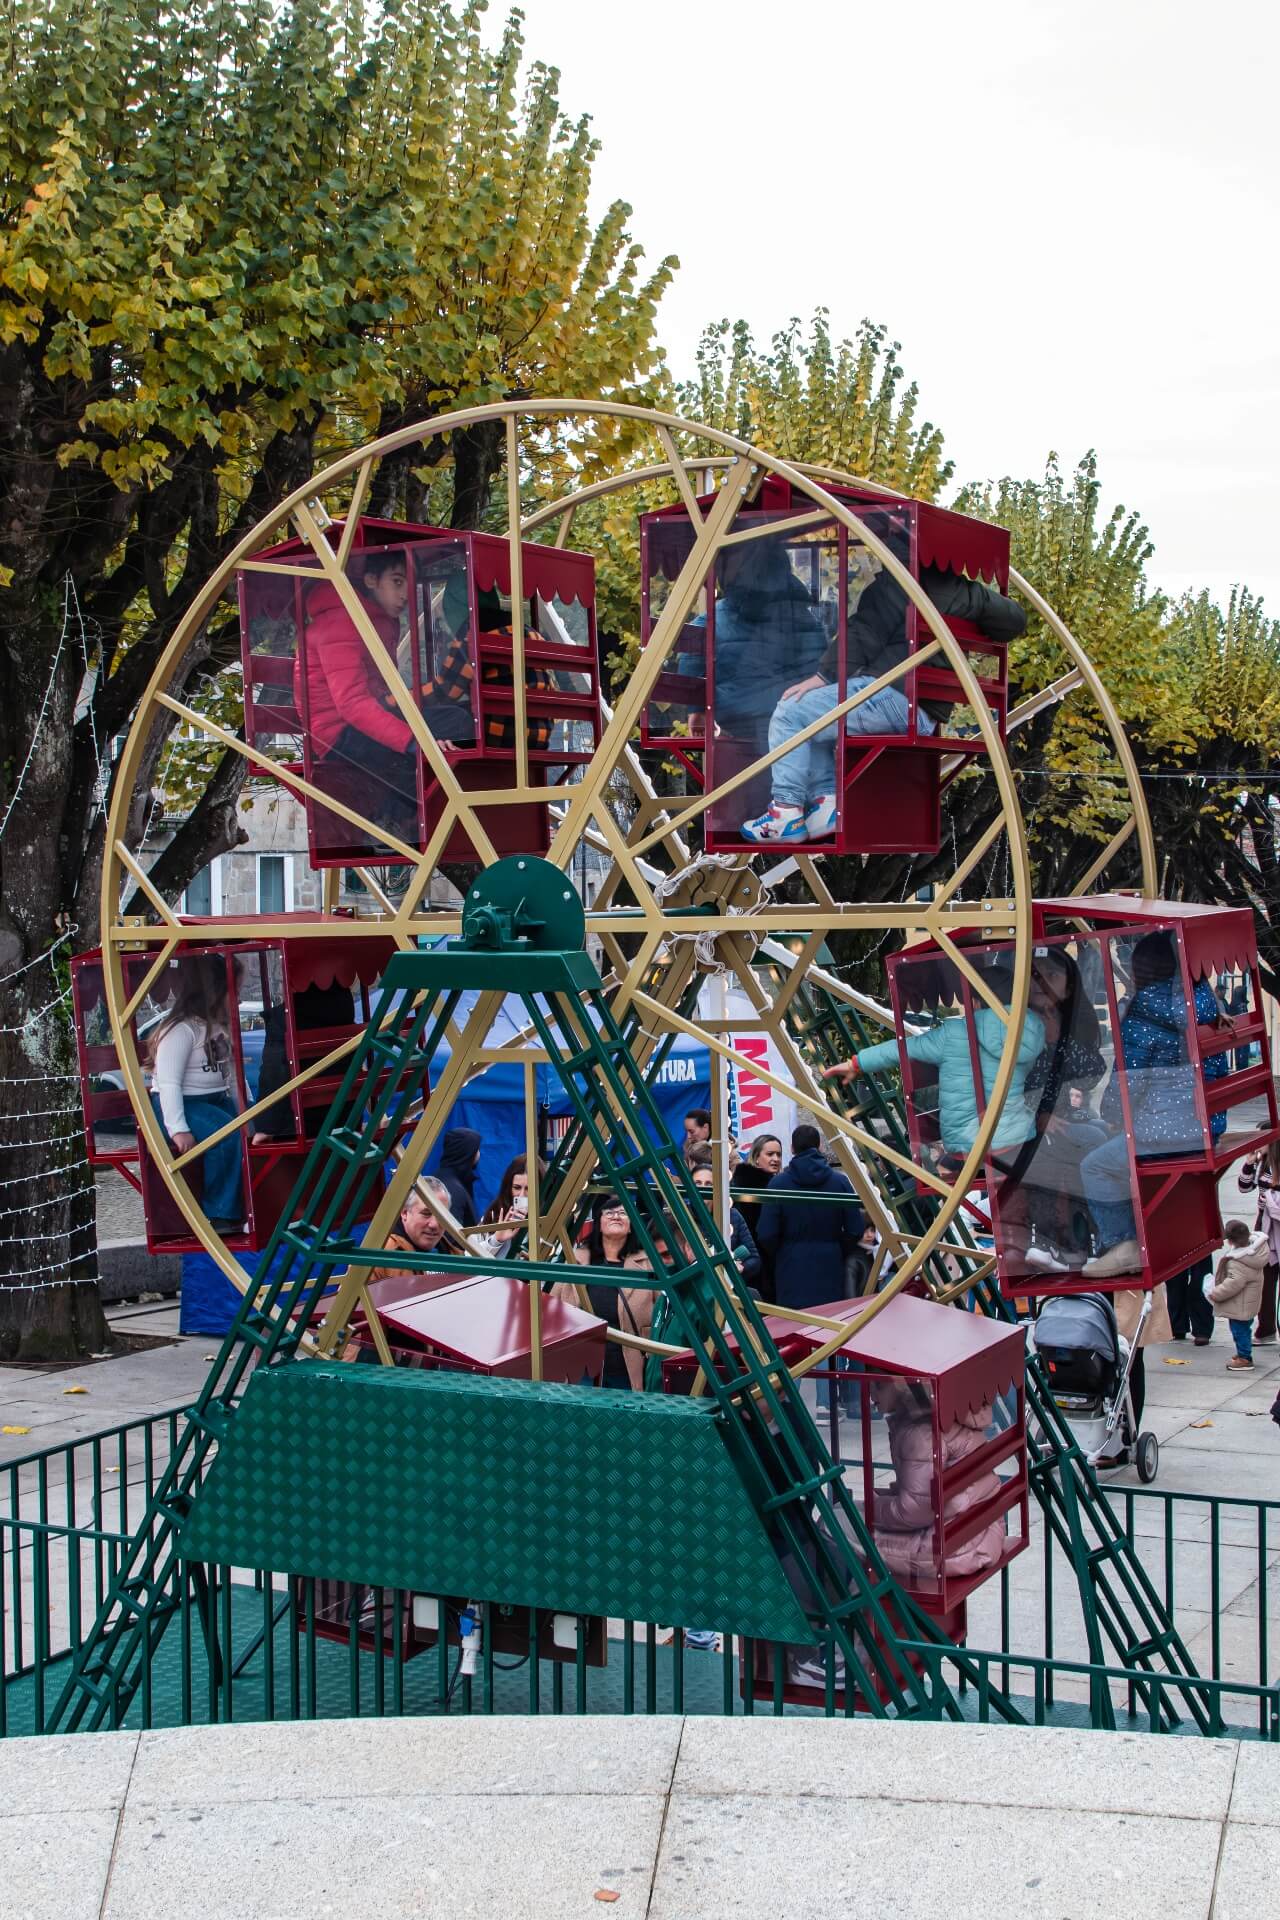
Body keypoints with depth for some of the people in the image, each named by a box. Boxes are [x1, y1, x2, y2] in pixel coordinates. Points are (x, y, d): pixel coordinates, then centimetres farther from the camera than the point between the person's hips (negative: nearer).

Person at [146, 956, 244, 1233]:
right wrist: (178, 1130, -29)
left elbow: (231, 1074, 20)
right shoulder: (181, 1030, -14)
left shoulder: (219, 1027, 14)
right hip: (181, 1106, -8)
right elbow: (169, 1084, -21)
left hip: (217, 1101, 8)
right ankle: (219, 1215, -22)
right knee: (227, 1136, -33)